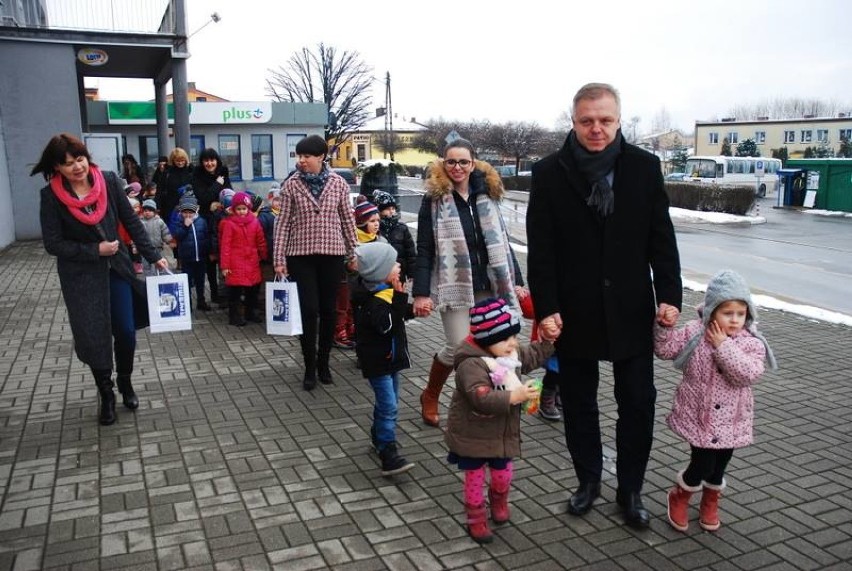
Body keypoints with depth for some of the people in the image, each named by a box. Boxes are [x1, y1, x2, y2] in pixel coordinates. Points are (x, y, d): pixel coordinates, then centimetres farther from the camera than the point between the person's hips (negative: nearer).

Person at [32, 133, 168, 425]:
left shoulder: (109, 181, -7)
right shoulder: (51, 196, -11)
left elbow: (132, 222, -1)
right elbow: (53, 244, -10)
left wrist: (153, 256, -3)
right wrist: (94, 251, -17)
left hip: (117, 269, 2)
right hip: (80, 277, -1)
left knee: (126, 331, 3)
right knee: (94, 338, 5)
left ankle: (125, 382, 31)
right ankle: (106, 395, 27)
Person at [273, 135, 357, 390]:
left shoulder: (338, 183, 0)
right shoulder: (291, 185, -3)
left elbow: (347, 219, 6)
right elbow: (283, 222, -2)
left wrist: (352, 253, 6)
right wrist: (279, 259, -6)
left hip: (332, 254, 1)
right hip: (300, 255, -1)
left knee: (328, 310, 8)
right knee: (309, 310, -4)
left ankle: (324, 364, 24)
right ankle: (310, 367, 10)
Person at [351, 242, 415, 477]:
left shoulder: (383, 290, 7)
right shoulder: (374, 300, -25)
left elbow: (396, 316, 20)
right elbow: (387, 325, -34)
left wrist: (412, 311, 3)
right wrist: (400, 296, -34)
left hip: (390, 356, 10)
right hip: (378, 360, -10)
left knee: (387, 402, 22)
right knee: (389, 406, -11)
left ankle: (379, 437, 40)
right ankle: (389, 456, -8)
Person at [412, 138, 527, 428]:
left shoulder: (486, 194, 11)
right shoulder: (434, 199, -2)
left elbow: (501, 241, 14)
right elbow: (424, 249, -5)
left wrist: (515, 281, 11)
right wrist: (421, 292, -12)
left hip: (488, 286, 4)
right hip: (454, 286, -4)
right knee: (458, 348, -5)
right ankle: (430, 396, 22)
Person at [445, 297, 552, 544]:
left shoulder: (513, 354, -3)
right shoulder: (471, 364, -30)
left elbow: (534, 355, 17)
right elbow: (482, 398, -40)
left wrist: (549, 339, 4)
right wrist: (514, 396, -44)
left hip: (503, 433, 7)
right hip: (473, 435, -7)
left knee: (503, 472, 21)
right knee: (475, 477, 10)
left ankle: (499, 501, 51)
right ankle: (476, 518, 29)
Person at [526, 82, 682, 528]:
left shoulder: (645, 167, 1)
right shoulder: (549, 173, -3)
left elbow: (661, 238, 3)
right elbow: (540, 250, -5)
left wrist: (669, 296, -5)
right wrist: (546, 308, -11)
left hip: (631, 310, 1)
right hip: (574, 312, -1)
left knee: (638, 403, 7)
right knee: (578, 404, 12)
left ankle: (630, 489, 26)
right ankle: (588, 480, 32)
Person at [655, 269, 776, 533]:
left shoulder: (752, 343, -9)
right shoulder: (695, 332, -8)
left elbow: (749, 373, -24)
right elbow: (665, 349, -7)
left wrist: (723, 346, -27)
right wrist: (664, 326, -23)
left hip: (731, 420, 2)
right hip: (698, 415, -2)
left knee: (719, 466, 15)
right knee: (703, 464, -3)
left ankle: (710, 504, 44)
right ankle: (679, 496, 27)